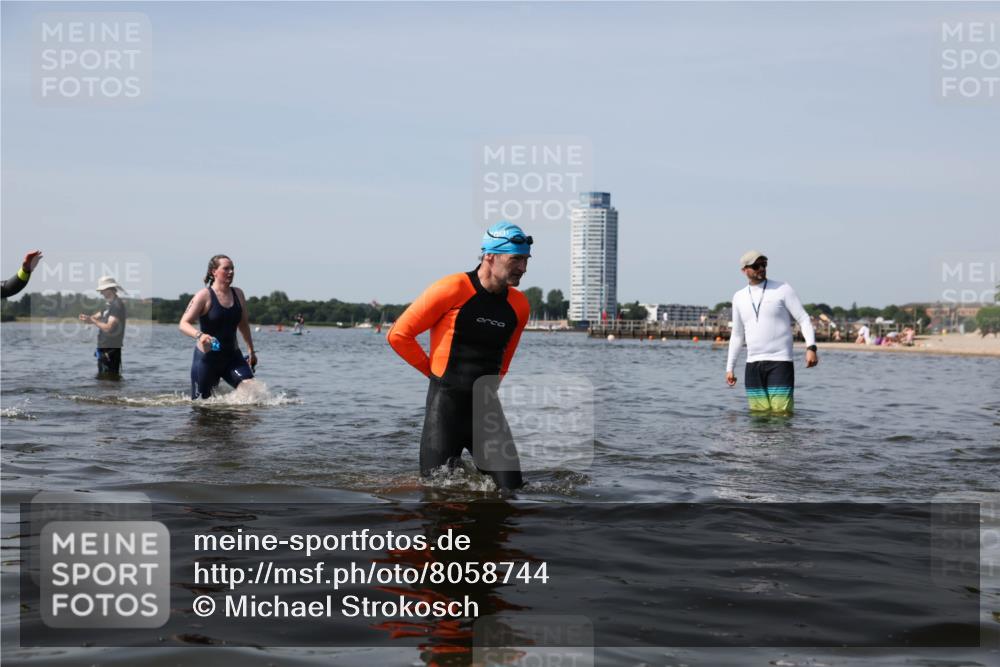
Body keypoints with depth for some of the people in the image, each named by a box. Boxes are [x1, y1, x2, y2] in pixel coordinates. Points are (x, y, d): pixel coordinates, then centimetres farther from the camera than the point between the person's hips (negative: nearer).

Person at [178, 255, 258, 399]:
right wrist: (199, 335, -36)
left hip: (232, 356, 4)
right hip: (207, 358, -4)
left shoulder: (238, 294, 5)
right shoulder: (204, 295, -11)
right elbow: (183, 324, -17)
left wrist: (251, 350, 19)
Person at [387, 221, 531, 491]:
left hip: (487, 407, 5)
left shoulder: (519, 305, 5)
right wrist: (434, 370, 2)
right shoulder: (453, 289, -11)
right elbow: (398, 335, -5)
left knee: (511, 488, -1)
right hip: (445, 406, -4)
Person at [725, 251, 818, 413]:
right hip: (753, 365, 4)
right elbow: (737, 334, 20)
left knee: (781, 413, -11)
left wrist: (811, 347, -18)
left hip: (780, 362, -4)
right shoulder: (739, 297, 13)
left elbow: (803, 319, -2)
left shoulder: (782, 289, 1)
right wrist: (729, 367, 17)